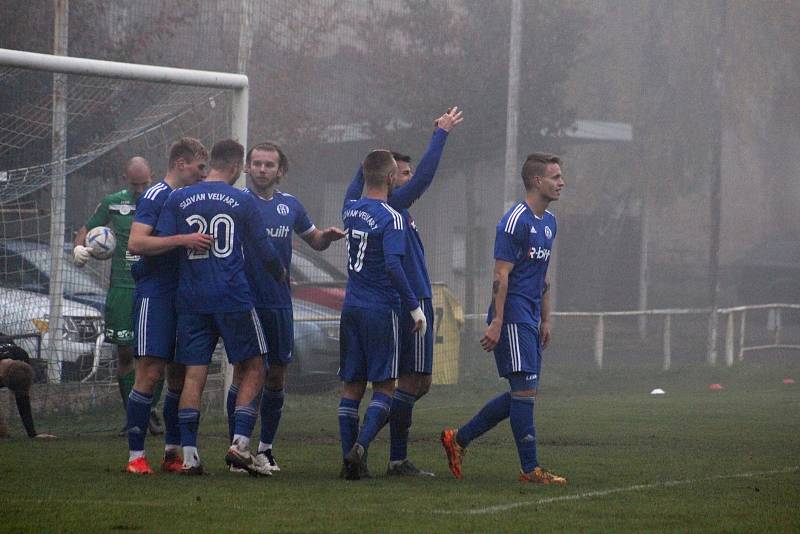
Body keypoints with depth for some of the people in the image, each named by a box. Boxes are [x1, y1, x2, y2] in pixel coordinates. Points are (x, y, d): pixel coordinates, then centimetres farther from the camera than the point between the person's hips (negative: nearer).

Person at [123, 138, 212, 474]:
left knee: (180, 374, 8)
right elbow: (136, 244, -21)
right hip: (156, 294, -8)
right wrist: (182, 240, -26)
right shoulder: (155, 196, -9)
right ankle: (135, 455, -7)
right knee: (150, 373, -10)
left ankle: (172, 453, 14)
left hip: (184, 295, 8)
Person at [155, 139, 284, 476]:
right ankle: (240, 444, -5)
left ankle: (189, 455, -2)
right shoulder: (243, 202, 1)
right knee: (252, 371, 7)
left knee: (193, 376, 3)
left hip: (190, 299, 3)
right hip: (233, 298, -3)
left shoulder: (178, 199, 5)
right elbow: (263, 251, 7)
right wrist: (280, 275, 25)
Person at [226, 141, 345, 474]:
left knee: (276, 375, 7)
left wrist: (328, 236, 1)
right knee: (244, 372, -6)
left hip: (279, 303, 4)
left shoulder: (290, 205, 10)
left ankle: (265, 448, 18)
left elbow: (315, 240, 23)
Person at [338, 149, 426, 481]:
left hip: (351, 308, 6)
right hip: (381, 312, -6)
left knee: (352, 385, 9)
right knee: (383, 387, 1)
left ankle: (350, 459, 6)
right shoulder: (392, 219, -14)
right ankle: (360, 445, -18)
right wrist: (415, 307, -20)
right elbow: (393, 265, -24)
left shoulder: (350, 210, 5)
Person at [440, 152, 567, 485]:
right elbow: (501, 275, -16)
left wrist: (545, 320, 21)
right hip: (512, 318, -9)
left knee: (521, 394, 9)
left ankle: (458, 439, 18)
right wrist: (496, 323, -20)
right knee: (525, 390, -8)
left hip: (530, 321, 10)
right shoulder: (515, 221, -12)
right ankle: (530, 469, -4)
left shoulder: (548, 222, 16)